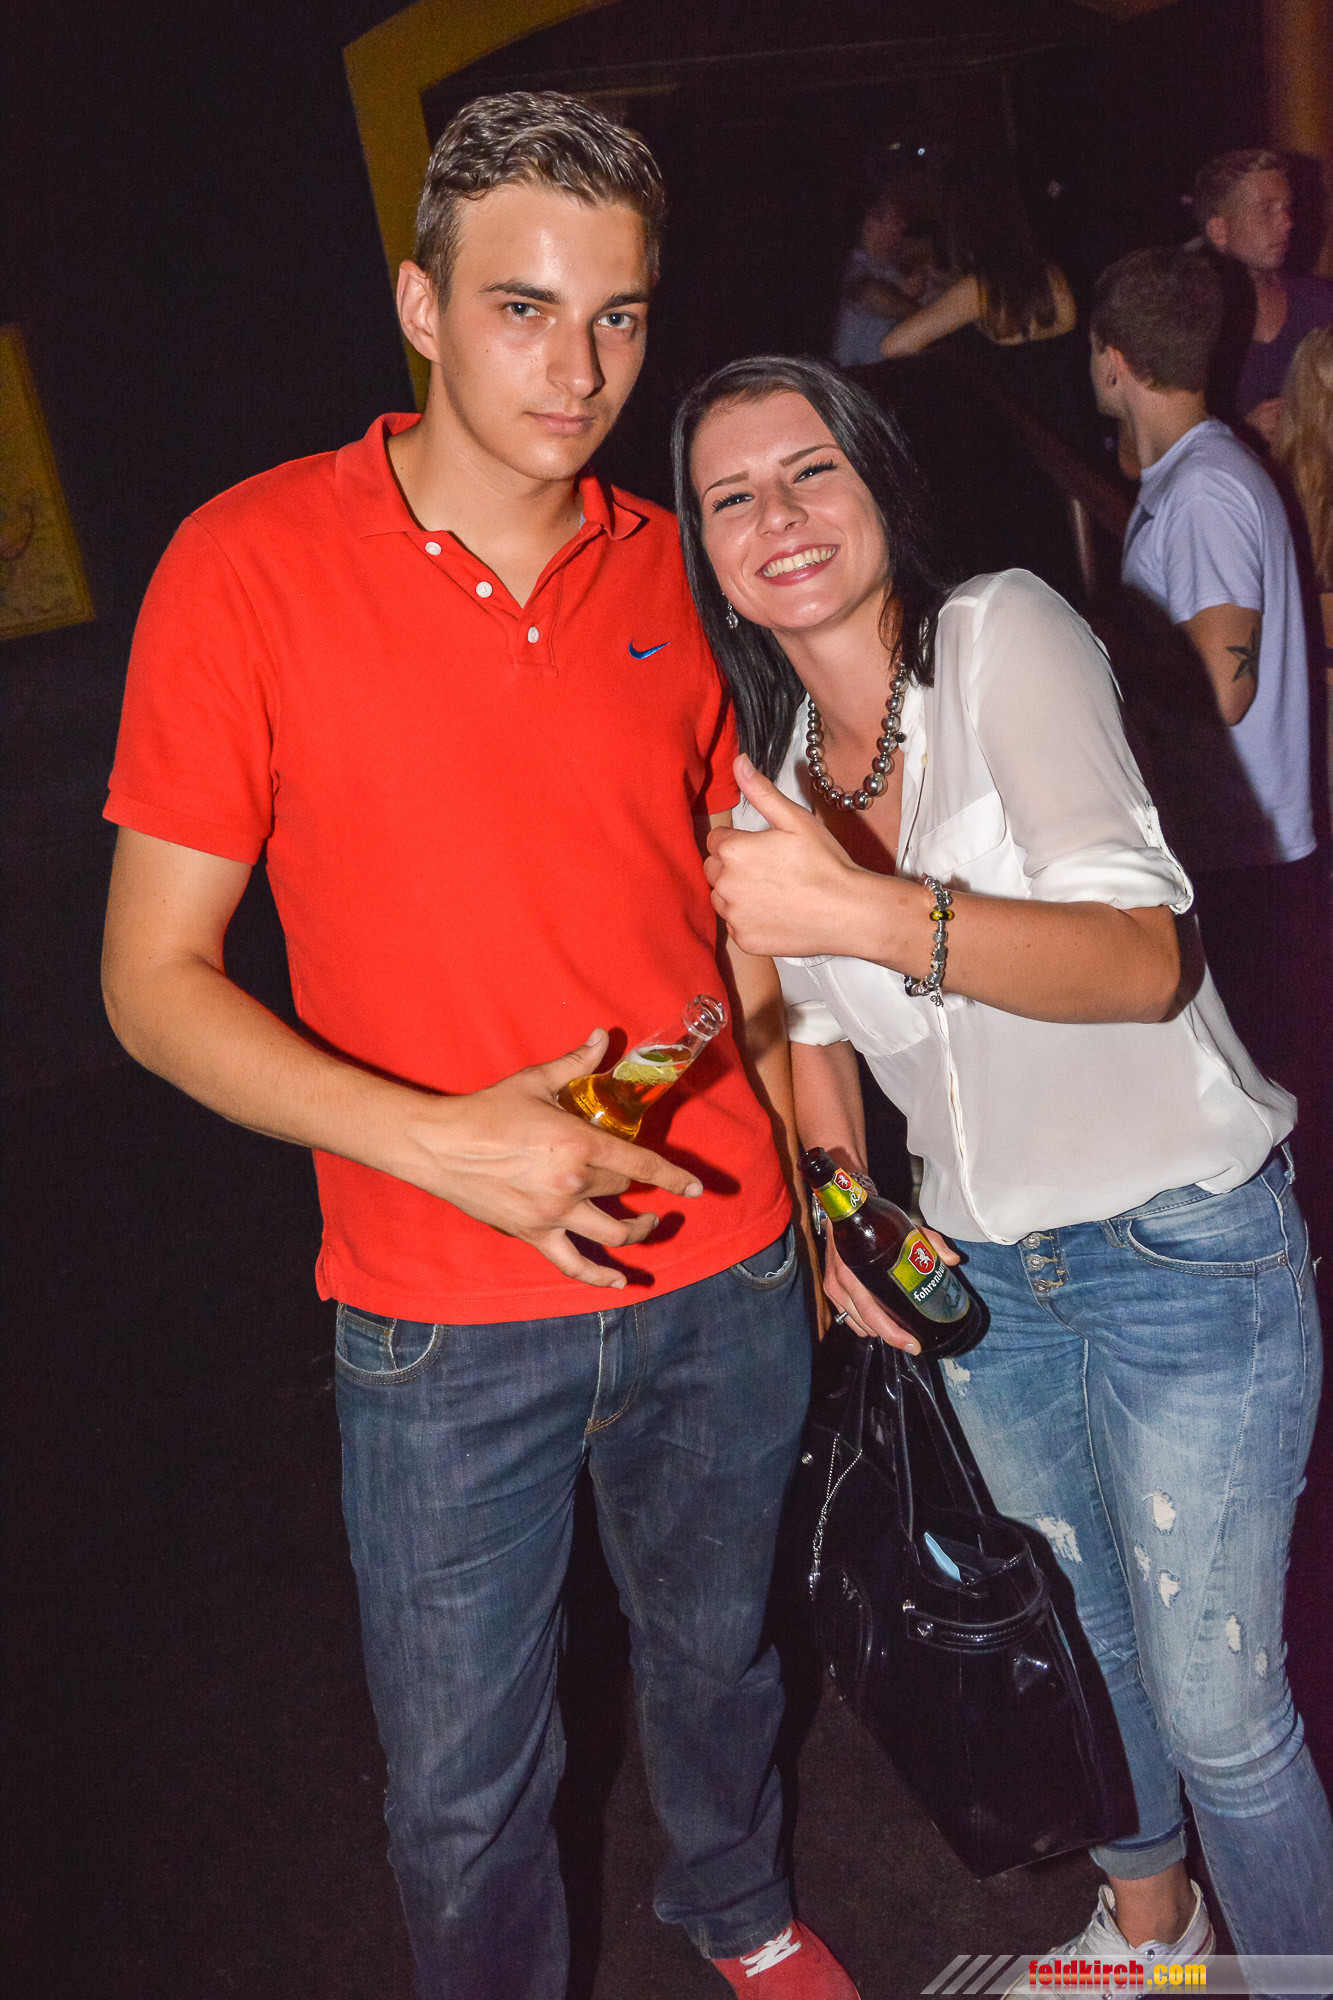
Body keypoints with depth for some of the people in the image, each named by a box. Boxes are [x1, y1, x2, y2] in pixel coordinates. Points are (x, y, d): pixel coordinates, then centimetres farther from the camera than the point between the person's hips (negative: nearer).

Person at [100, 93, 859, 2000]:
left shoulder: (675, 570, 0)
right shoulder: (252, 565, -11)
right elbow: (156, 979, -10)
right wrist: (439, 1138, -22)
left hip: (726, 1271, 4)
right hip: (447, 1324, -3)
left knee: (718, 1649, 25)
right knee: (465, 1785, 13)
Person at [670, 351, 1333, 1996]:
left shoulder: (1003, 635, -16)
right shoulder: (768, 753, 2)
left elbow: (1142, 961, -29)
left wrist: (871, 913, -43)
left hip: (1183, 1243, -5)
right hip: (984, 1267, 6)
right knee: (1090, 1629, 24)